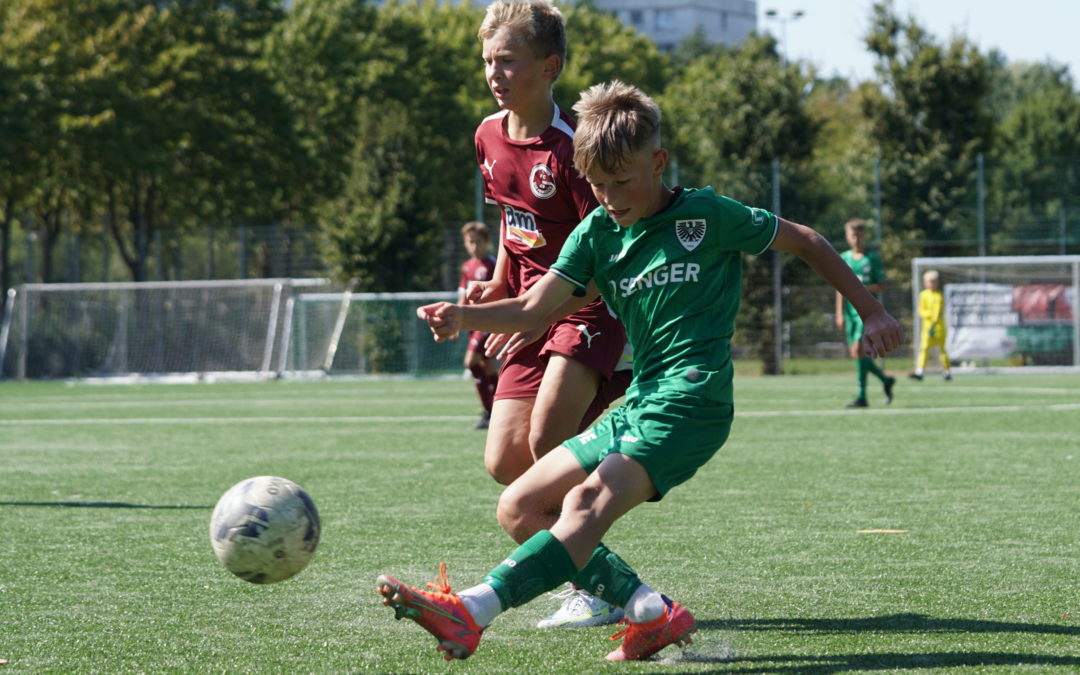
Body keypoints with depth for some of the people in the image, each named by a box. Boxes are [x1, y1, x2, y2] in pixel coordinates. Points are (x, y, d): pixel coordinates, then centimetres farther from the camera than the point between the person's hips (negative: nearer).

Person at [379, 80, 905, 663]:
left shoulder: (707, 215, -1)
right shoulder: (596, 233, 10)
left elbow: (805, 241, 11)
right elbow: (534, 307, -1)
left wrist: (871, 312, 12)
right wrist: (463, 316, -20)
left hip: (691, 400, -8)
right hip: (637, 403, 8)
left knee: (590, 501, -28)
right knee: (520, 509, 1)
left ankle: (468, 614, -46)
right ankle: (653, 614, -5)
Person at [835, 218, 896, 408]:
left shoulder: (873, 259, 0)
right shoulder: (843, 259, 11)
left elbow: (881, 286, -2)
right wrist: (840, 314, 5)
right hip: (850, 310, 5)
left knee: (858, 349, -16)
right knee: (855, 353, 5)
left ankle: (861, 396, -13)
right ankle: (886, 380, 27)